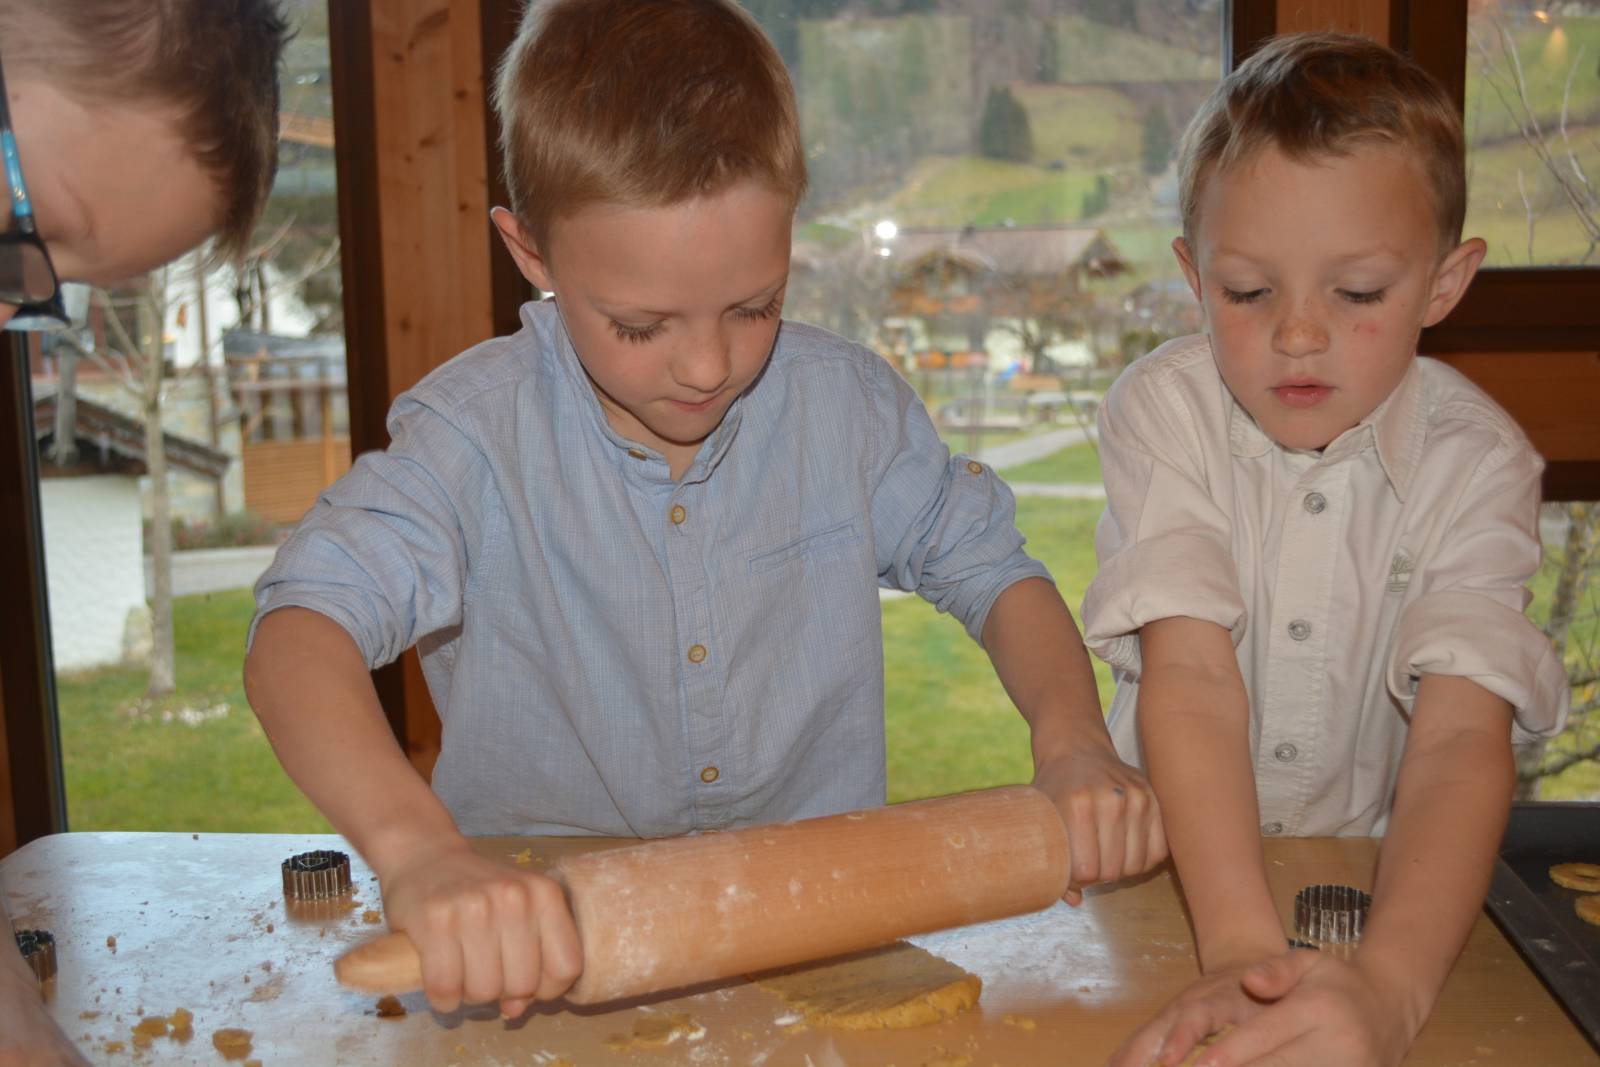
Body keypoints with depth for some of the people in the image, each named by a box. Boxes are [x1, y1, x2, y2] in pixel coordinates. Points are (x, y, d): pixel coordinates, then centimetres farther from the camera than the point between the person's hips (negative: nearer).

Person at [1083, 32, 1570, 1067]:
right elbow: (1192, 678, -21)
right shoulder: (1165, 410, -11)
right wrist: (1240, 947, -35)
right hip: (1177, 866, 0)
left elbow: (1464, 736, -21)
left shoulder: (1476, 463, -10)